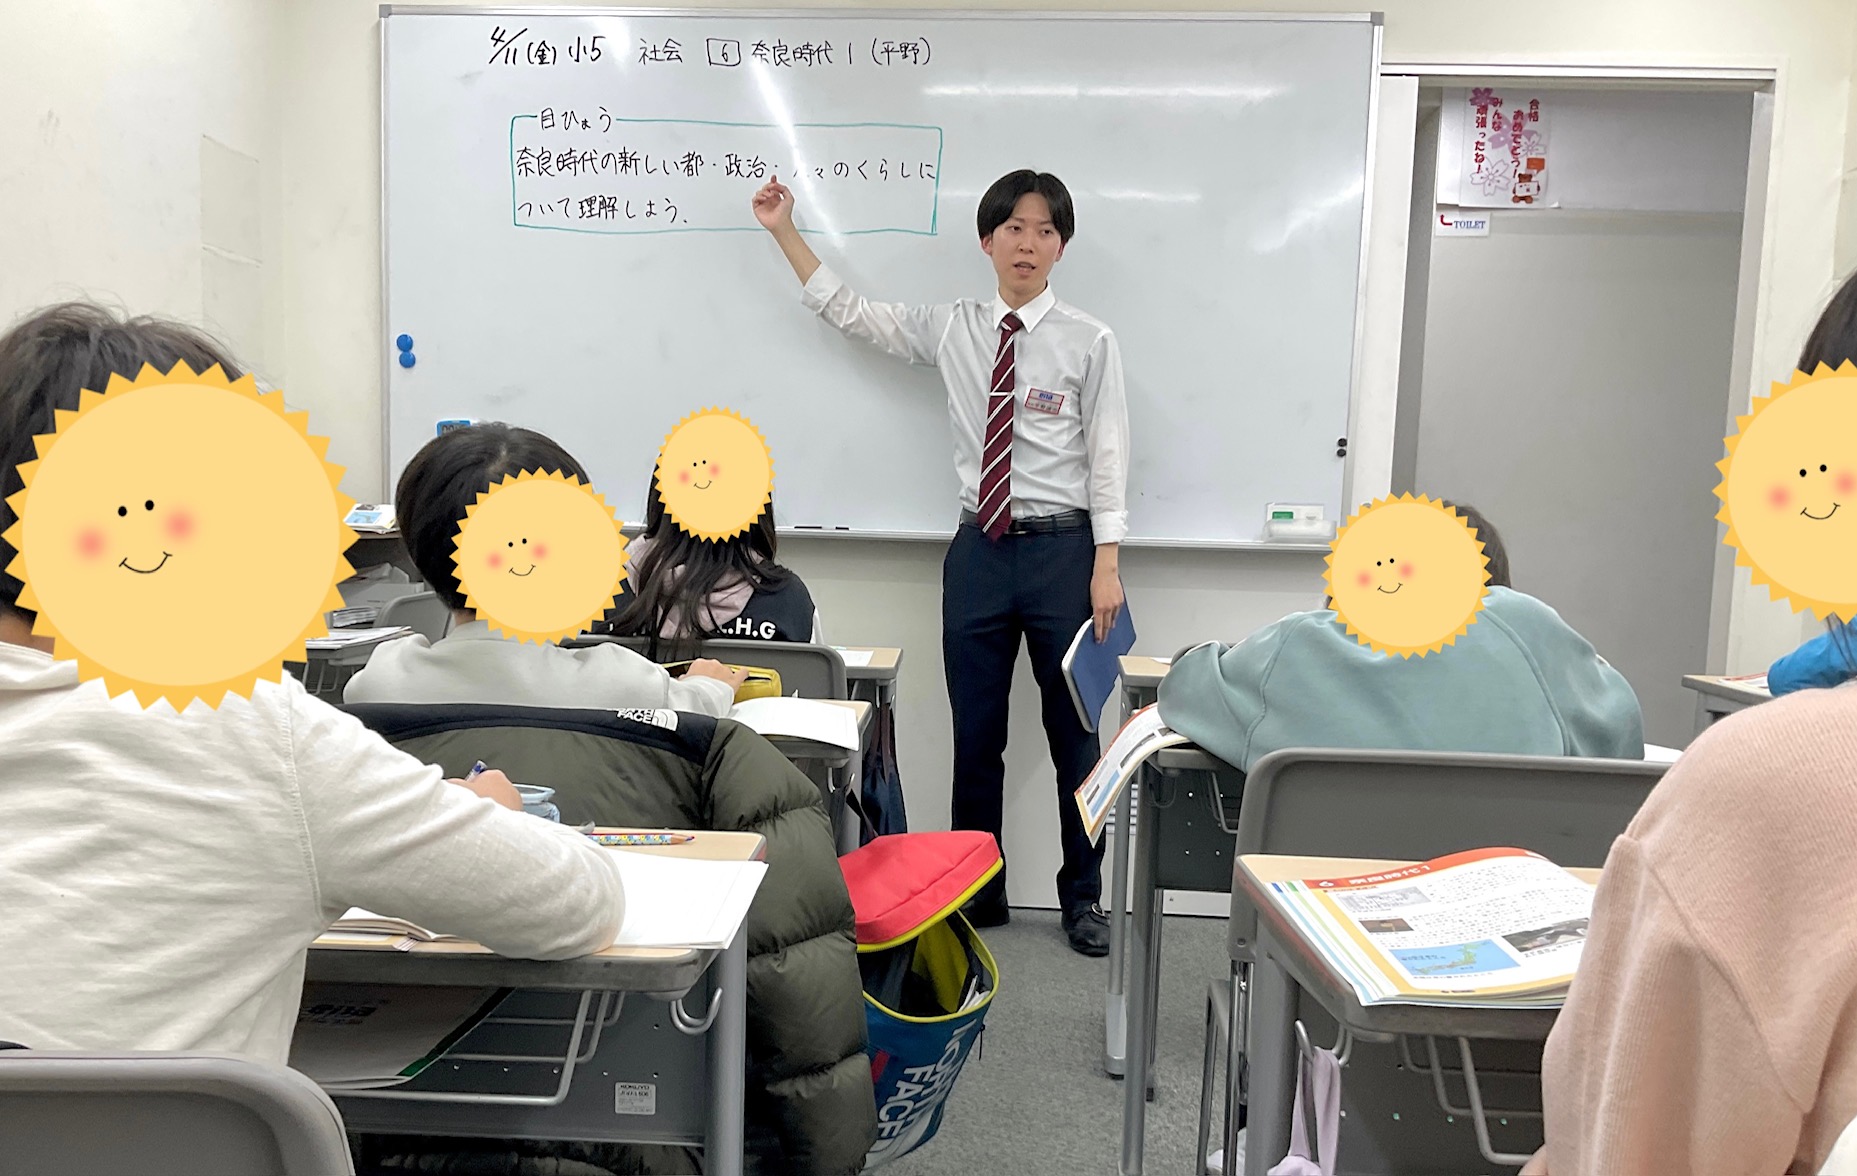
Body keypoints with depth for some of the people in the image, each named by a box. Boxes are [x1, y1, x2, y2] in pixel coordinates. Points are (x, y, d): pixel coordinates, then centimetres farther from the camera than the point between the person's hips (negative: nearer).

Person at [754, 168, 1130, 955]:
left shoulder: (1089, 342, -2)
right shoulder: (952, 330, 7)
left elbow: (1108, 456, -4)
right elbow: (850, 315, 15)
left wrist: (1107, 566, -11)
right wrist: (785, 233, 12)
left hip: (1062, 547, -3)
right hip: (978, 547, 3)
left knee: (1073, 730, 7)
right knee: (975, 733, 10)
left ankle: (1082, 897, 24)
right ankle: (978, 892, 27)